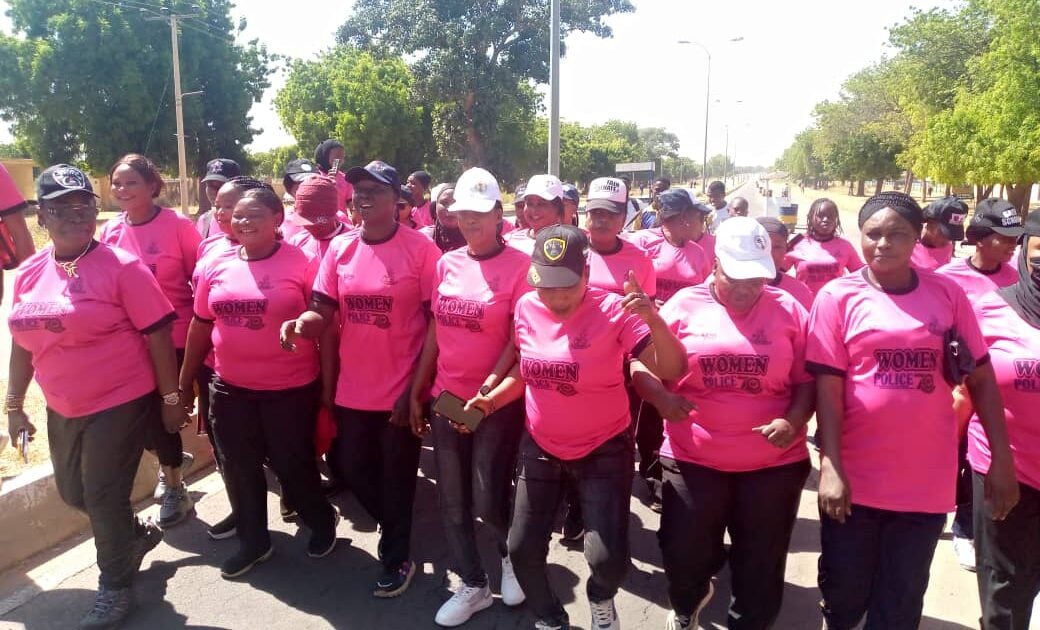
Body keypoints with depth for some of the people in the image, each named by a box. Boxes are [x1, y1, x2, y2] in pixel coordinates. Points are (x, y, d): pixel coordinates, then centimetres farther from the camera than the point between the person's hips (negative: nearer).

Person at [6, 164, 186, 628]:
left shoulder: (120, 266, -13)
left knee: (103, 497, 1)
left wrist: (171, 397, -12)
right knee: (73, 493, 19)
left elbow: (157, 334, -13)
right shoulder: (29, 273, 4)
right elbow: (23, 341, 13)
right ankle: (137, 535, 45)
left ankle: (115, 586, 23)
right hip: (62, 409, 7)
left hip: (120, 402, -6)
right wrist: (14, 404, 13)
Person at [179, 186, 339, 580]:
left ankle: (323, 522, 38)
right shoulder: (215, 266, 2)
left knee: (292, 464, 9)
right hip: (230, 388, 5)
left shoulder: (303, 264, -11)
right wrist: (185, 381, 14)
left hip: (291, 388, -4)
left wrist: (328, 382, -8)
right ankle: (253, 541, 37)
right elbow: (200, 327, 10)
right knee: (240, 468, 16)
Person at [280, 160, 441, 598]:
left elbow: (437, 324, -10)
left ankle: (396, 558, 34)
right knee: (352, 468, 19)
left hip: (400, 390, -5)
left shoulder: (421, 249, -12)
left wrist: (417, 388, -13)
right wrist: (302, 323, -23)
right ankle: (393, 529, 47)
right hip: (352, 389, 5)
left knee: (397, 477, 10)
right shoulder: (339, 248, 1)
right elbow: (324, 313, 2)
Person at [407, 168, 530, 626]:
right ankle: (473, 586, 31)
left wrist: (485, 394, -16)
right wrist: (417, 392, 8)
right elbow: (435, 332, 9)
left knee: (487, 502, 0)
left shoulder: (519, 266, -10)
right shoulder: (447, 263, 6)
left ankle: (511, 555, 34)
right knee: (452, 504, 11)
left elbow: (518, 343, -11)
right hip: (445, 398, 5)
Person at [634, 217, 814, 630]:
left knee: (761, 568, 14)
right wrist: (660, 396, -19)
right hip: (693, 459, 0)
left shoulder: (788, 310, 0)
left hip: (774, 463, 1)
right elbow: (640, 363, 0)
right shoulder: (684, 305, -2)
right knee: (685, 556, 14)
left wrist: (794, 421, -15)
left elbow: (809, 379, 2)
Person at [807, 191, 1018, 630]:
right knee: (844, 589, 13)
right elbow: (828, 386, -9)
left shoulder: (947, 293, 1)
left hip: (927, 480, 2)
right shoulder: (838, 296, -6)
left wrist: (1001, 458, 2)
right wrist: (830, 466, -14)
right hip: (855, 478, -1)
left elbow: (981, 377, 5)